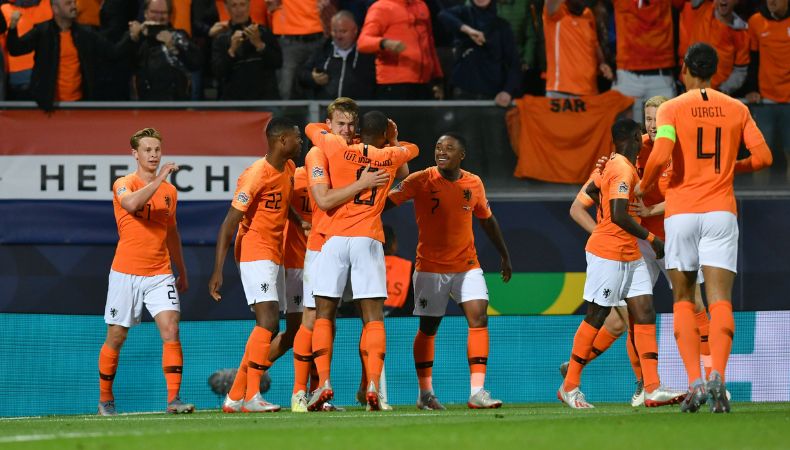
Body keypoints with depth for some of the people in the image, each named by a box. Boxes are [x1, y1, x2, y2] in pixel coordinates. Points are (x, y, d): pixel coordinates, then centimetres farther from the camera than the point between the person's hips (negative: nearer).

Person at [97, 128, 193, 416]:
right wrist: (159, 179, -29)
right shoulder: (124, 184, -4)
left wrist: (182, 271, 26)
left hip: (160, 273, 3)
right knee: (116, 338, 6)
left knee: (171, 330, -14)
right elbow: (132, 203, -29)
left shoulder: (169, 191, 11)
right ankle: (105, 399, 22)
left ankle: (174, 398, -17)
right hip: (126, 273, -3)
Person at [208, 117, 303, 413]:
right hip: (254, 253, -9)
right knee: (267, 322, -21)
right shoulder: (256, 175, -17)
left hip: (275, 256, 9)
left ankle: (234, 398, 13)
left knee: (270, 330, 8)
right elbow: (229, 224, -18)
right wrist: (218, 270, -22)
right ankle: (252, 396, -24)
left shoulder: (289, 169, 10)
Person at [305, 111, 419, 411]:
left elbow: (312, 128, 24)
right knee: (373, 317, -1)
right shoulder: (391, 156, 9)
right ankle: (373, 384, -15)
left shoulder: (338, 148, 4)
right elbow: (412, 148, 32)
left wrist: (336, 132, 38)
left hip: (334, 238, 0)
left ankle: (323, 381, -7)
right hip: (368, 240, 0)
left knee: (324, 315, 6)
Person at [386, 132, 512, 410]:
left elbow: (487, 220, 17)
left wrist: (504, 255, 22)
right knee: (428, 327, 4)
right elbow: (388, 202, -13)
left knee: (479, 317, -13)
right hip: (430, 267, -2)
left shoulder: (474, 184, 3)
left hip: (467, 266, 2)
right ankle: (425, 394, 19)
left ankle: (477, 392, -16)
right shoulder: (421, 181, -8)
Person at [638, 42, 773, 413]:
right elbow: (763, 156, 3)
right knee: (720, 301, -5)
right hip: (721, 212, 1)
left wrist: (644, 186, 3)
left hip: (681, 212, -1)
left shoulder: (672, 109, -2)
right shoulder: (737, 109, 7)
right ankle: (717, 376, -27)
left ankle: (694, 382, -4)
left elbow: (660, 156, -16)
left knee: (683, 301, 9)